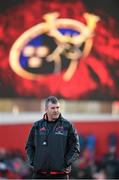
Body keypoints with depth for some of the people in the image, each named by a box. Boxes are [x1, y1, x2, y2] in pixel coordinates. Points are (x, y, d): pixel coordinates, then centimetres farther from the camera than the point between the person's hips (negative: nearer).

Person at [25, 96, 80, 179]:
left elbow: (75, 148, 1)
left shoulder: (67, 125, 1)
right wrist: (33, 162, 3)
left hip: (60, 174, -2)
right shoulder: (37, 125, 9)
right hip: (39, 174, 2)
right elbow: (29, 146, 16)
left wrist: (66, 163, -8)